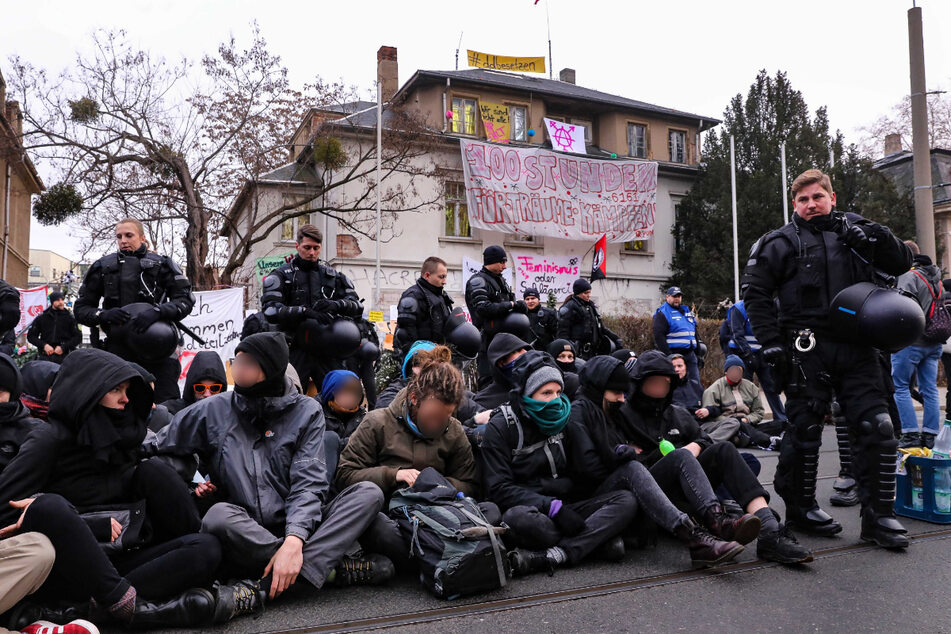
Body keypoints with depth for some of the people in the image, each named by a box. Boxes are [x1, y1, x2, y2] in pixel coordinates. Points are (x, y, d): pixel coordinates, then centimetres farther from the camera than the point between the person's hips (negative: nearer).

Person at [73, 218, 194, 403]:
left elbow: (186, 299, -1)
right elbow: (81, 308, 14)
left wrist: (157, 312, -18)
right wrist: (104, 315, -9)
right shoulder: (103, 267, 12)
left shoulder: (161, 264, 6)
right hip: (118, 350, 2)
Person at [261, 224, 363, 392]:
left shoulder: (332, 275, 14)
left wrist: (336, 305, -14)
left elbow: (357, 306, 7)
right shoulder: (281, 275, 5)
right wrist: (305, 311, -22)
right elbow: (270, 310, -10)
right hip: (296, 350, -3)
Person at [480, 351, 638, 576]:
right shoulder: (501, 426, -5)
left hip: (568, 505, 5)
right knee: (517, 519, -39)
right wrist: (552, 506, -23)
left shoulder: (562, 418, 12)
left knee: (627, 500, -17)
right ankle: (598, 536, -19)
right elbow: (499, 489, -13)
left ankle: (551, 556, -32)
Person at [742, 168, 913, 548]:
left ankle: (878, 515, 11)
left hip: (856, 346, 4)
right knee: (804, 430, 3)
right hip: (808, 350, -3)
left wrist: (872, 234, -5)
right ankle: (800, 507, 19)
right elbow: (754, 291, 0)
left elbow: (902, 264, 14)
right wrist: (771, 343, -8)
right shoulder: (783, 242, 5)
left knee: (876, 426, 0)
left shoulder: (853, 233, 16)